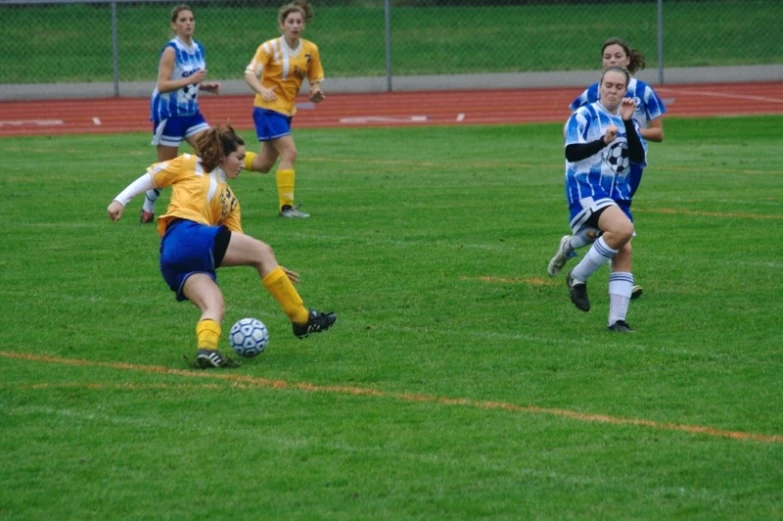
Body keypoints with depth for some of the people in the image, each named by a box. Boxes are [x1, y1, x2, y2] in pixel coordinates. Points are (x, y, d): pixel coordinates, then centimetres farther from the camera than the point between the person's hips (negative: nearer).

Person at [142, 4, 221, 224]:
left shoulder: (198, 49, 6)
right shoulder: (171, 50, -16)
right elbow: (162, 85, -21)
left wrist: (206, 86, 0)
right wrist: (190, 80, -29)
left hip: (191, 111, 7)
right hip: (169, 113, -7)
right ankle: (147, 210, 19)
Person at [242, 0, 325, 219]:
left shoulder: (310, 50, 1)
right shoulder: (270, 47, -13)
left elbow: (315, 79, 11)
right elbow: (250, 73, -19)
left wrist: (315, 91, -13)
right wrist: (262, 90, -40)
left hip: (287, 110, 6)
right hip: (268, 108, -6)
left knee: (263, 165, 11)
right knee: (289, 152, -19)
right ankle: (286, 206, -13)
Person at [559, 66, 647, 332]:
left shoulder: (628, 122, 15)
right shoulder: (584, 116, -1)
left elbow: (639, 158, 1)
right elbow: (571, 153, -13)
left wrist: (628, 123, -8)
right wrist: (603, 141, -25)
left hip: (617, 193, 7)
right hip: (585, 187, -6)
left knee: (624, 252, -4)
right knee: (622, 228, -29)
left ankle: (617, 319, 0)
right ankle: (578, 277, -13)